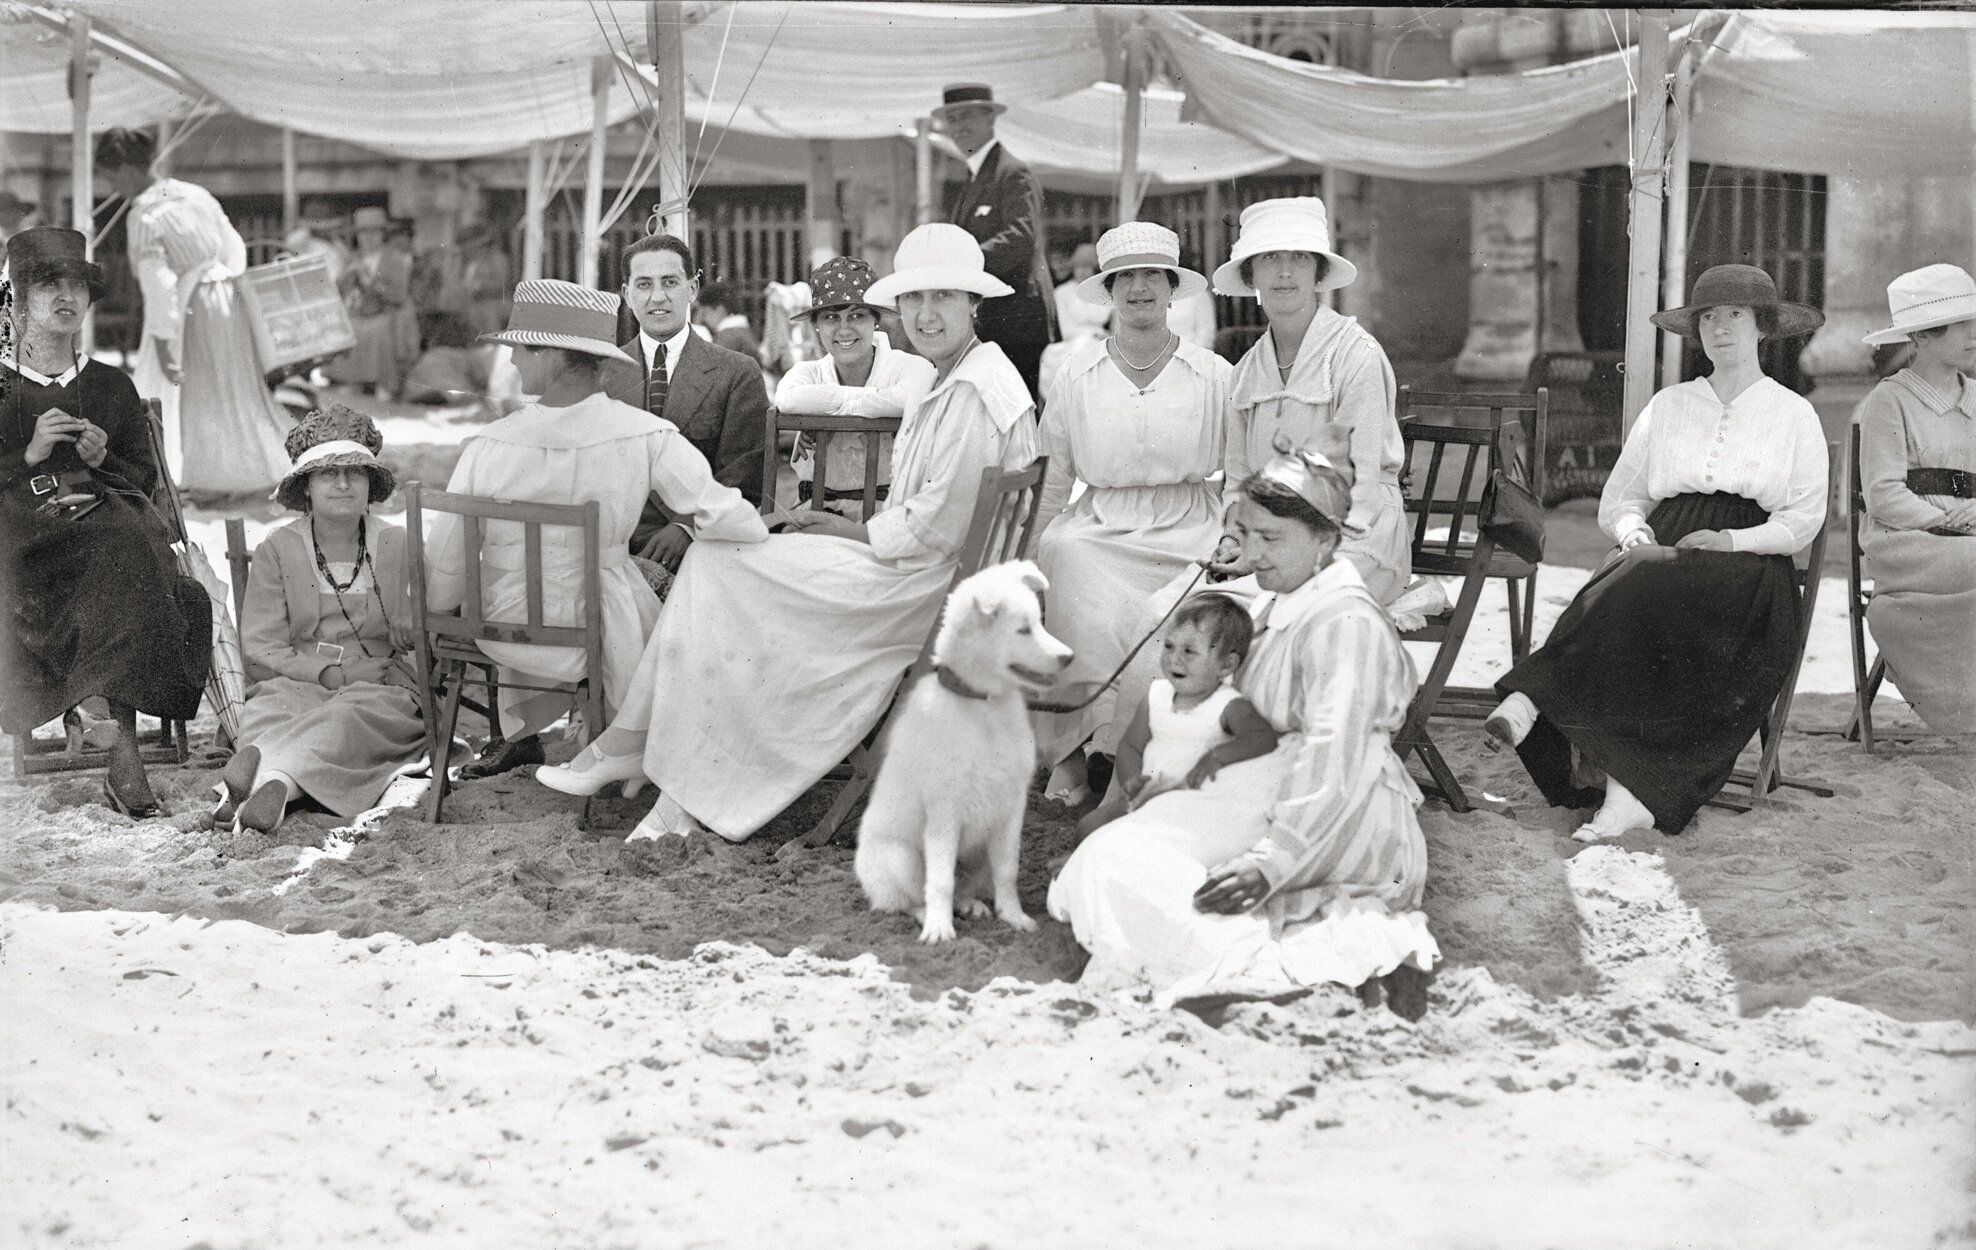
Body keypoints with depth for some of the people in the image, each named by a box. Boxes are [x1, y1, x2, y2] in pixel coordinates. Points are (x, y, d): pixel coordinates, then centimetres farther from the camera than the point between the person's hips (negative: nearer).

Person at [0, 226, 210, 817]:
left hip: (103, 512, 1)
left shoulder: (113, 386, 21)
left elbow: (143, 474, 17)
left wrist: (101, 459, -3)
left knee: (127, 562, -34)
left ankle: (125, 748, -37)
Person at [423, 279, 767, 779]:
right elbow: (735, 524, -17)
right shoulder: (648, 438, -20)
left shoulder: (486, 448, -18)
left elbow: (443, 576, -9)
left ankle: (520, 734, 42)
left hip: (501, 634, 2)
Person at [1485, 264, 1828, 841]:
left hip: (1751, 570, -2)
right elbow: (1619, 501, 18)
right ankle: (1631, 792, -44)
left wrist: (1734, 540, -12)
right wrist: (1638, 538, -4)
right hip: (1664, 553, 2)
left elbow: (1803, 520, 5)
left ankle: (1532, 699, -41)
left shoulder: (1793, 415, 14)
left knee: (1658, 600, -36)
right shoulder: (1667, 406, 21)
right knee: (1633, 592, -35)